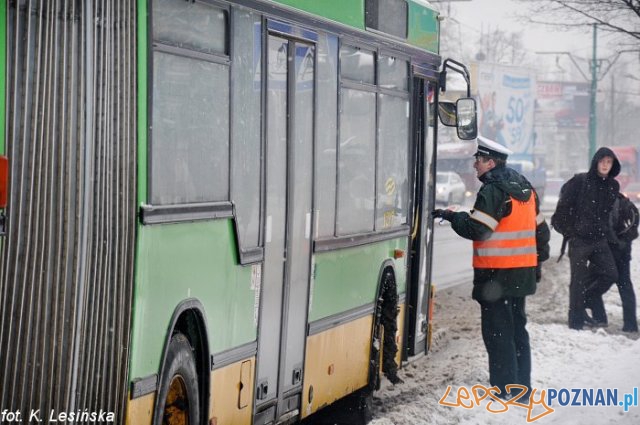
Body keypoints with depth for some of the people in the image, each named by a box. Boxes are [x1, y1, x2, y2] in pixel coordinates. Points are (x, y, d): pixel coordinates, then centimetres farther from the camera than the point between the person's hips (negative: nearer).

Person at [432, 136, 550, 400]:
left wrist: (450, 216, -4)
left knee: (497, 331, -4)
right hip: (522, 274, 9)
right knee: (517, 328, 15)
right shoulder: (524, 188, 14)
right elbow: (540, 228, 19)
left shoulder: (493, 190, -14)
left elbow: (475, 229, -19)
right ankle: (522, 387, 20)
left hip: (497, 274, -9)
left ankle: (505, 389, -4)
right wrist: (539, 260, 27)